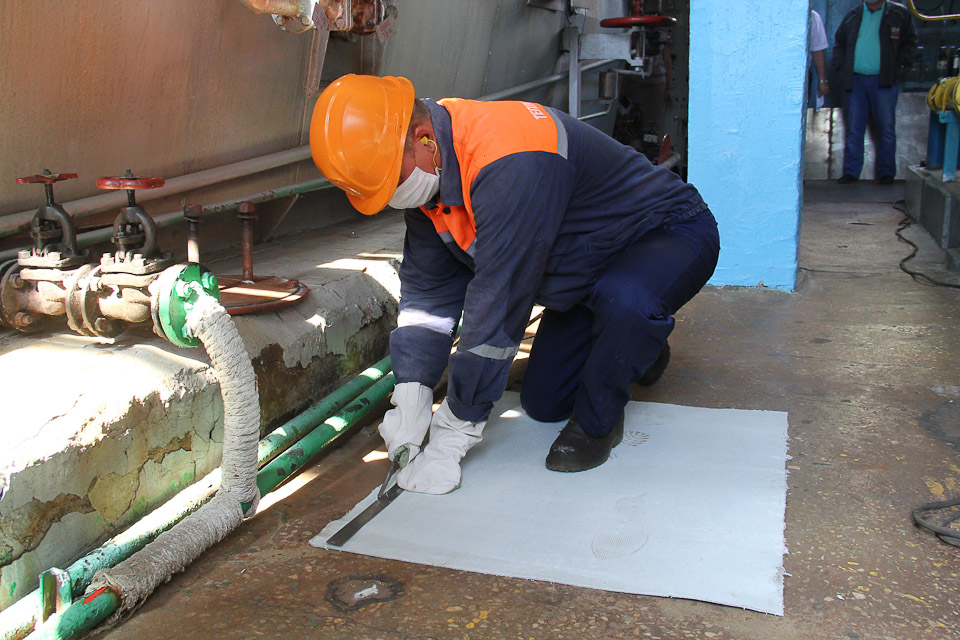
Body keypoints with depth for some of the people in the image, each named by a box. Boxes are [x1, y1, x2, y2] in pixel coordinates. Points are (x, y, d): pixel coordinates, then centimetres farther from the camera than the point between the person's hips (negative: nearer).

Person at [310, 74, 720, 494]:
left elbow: (499, 303, -39)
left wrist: (450, 441, -32)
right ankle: (632, 346, 33)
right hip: (588, 267, 8)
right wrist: (410, 399, -15)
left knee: (625, 300, -42)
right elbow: (428, 289, -6)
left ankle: (597, 421, -14)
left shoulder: (509, 164, -40)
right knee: (543, 404, 9)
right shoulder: (426, 174, -12)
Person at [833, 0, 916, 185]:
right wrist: (841, 66, 7)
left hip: (883, 81, -2)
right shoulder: (853, 15, 11)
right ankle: (851, 172, 9)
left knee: (886, 128, 0)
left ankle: (886, 172, 10)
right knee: (854, 129, 3)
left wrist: (898, 65, -2)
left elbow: (910, 42, 10)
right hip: (855, 81, 2)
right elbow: (839, 42, 20)